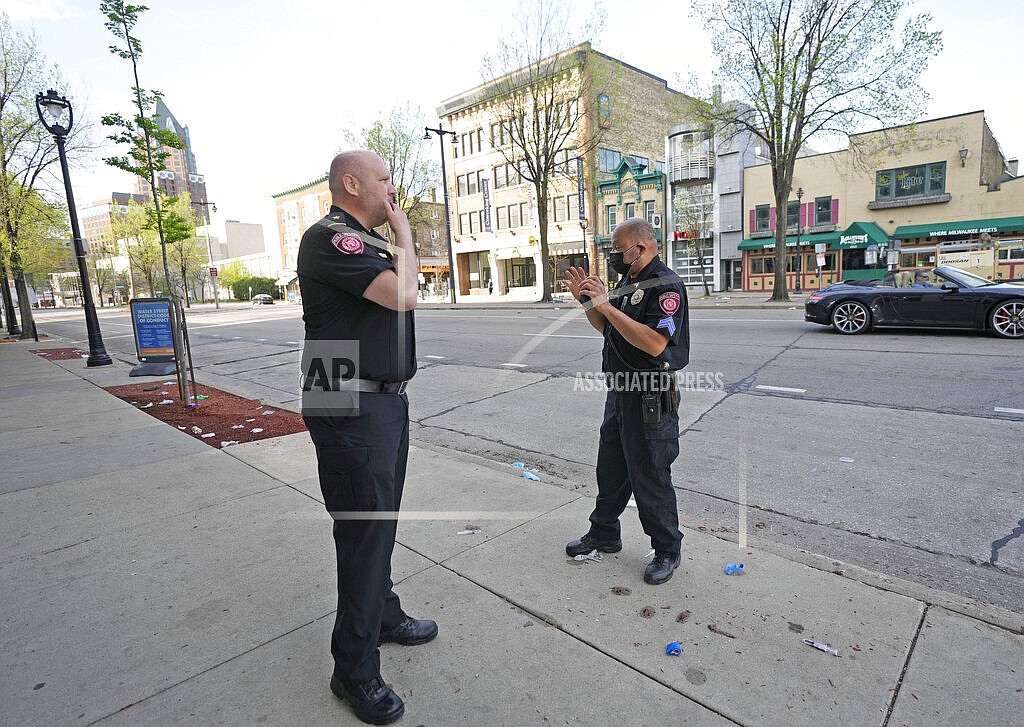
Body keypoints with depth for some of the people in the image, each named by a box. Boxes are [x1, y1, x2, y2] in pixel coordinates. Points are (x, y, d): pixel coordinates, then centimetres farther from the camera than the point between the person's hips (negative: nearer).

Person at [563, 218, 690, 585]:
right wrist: (586, 300, 6)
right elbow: (607, 329, 21)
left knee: (650, 477, 3)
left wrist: (606, 304, -26)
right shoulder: (627, 283, 12)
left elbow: (655, 343, -30)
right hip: (620, 391, 9)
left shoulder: (666, 286, -17)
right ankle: (603, 534, 38)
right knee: (610, 468, 19)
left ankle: (667, 551, 23)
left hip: (651, 399, -9)